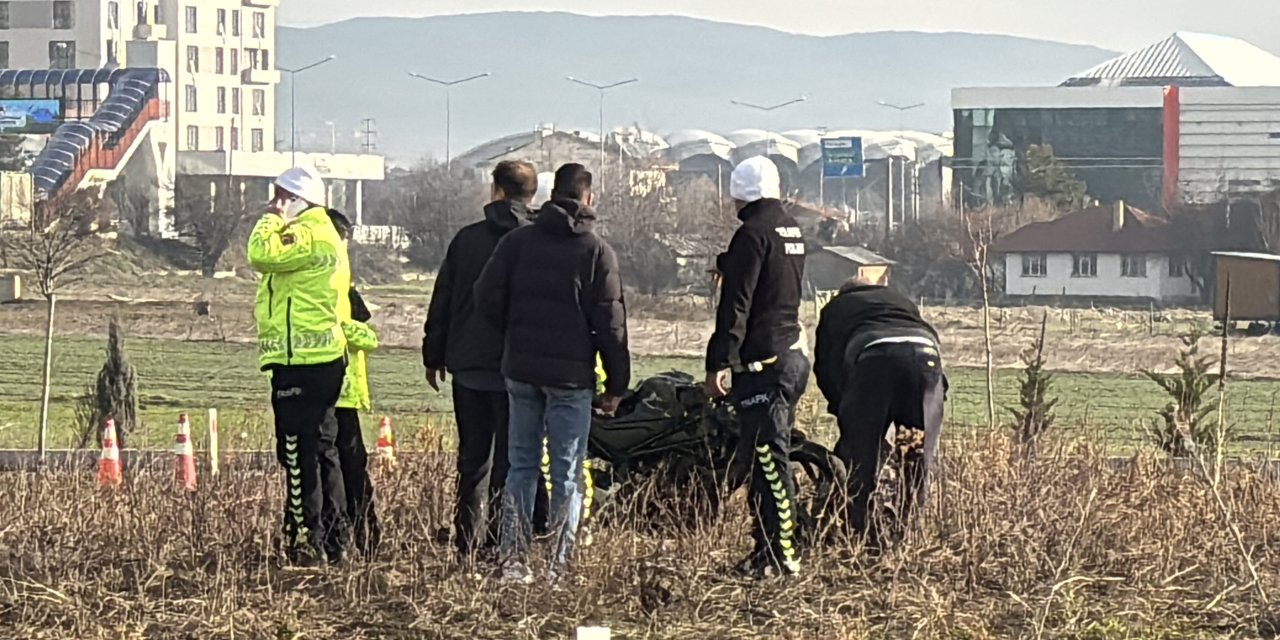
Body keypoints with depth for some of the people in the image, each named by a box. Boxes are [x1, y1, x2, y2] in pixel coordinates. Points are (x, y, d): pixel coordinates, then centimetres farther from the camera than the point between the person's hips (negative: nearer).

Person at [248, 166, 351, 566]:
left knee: (300, 456, -9)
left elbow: (262, 254, -25)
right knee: (322, 452, 14)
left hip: (301, 363, -11)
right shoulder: (320, 234, 21)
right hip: (322, 360, 11)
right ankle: (333, 543, 19)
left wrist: (272, 219, -12)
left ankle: (306, 543, -10)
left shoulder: (309, 235, -13)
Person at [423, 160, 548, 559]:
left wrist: (433, 357, 15)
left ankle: (467, 543, 11)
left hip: (468, 366, 3)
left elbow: (441, 301, 6)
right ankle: (499, 542, -2)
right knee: (509, 461, 2)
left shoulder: (467, 239, 2)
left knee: (472, 458, 11)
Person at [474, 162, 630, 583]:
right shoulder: (597, 251, -4)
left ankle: (514, 562, 6)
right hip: (571, 375, -3)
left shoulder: (518, 241, 3)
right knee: (567, 474, 2)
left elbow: (487, 296, -1)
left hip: (521, 371, 3)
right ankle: (559, 567, -1)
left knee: (521, 466, 11)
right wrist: (616, 385, 0)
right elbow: (610, 322, -5)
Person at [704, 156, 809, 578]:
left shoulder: (753, 233, -13)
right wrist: (727, 265, 33)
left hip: (762, 364, -9)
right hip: (793, 355, 9)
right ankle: (769, 546, 18)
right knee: (772, 459, 14)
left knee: (770, 460, -8)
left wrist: (718, 362, -16)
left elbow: (736, 305, -17)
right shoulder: (791, 231, 14)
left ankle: (781, 555, -9)